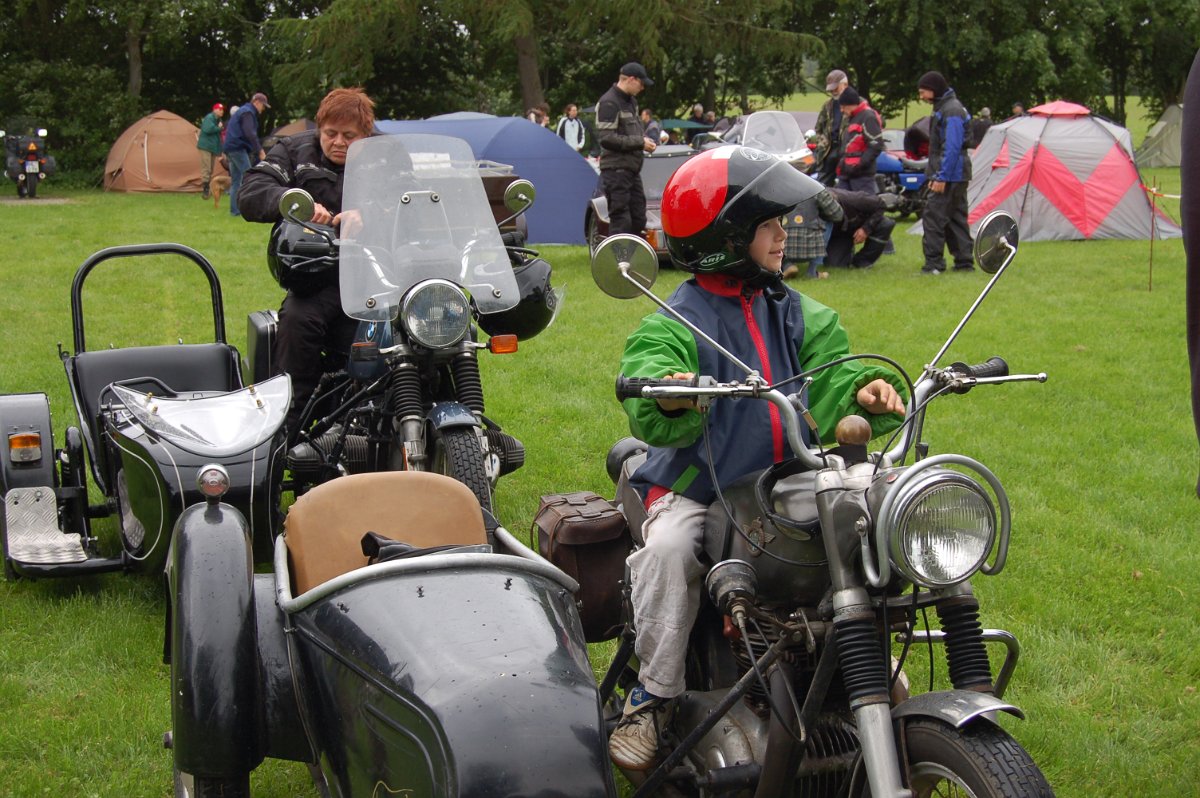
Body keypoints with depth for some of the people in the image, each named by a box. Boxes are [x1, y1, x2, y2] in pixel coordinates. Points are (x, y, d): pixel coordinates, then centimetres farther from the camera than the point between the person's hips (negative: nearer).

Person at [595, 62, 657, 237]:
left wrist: (646, 140, 6)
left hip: (632, 169, 9)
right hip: (616, 170, -9)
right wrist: (640, 143, -17)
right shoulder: (609, 103, -12)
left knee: (638, 218, 12)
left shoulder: (631, 101, 18)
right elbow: (606, 138, -20)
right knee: (621, 220, -9)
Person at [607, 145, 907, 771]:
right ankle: (653, 694, -15)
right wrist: (669, 403, -45)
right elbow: (646, 392, -21)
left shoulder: (796, 313, 13)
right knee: (668, 549, -33)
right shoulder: (675, 323, -7)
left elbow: (829, 367, 5)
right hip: (696, 488, -5)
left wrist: (862, 390, -18)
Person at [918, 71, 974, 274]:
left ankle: (934, 263, -10)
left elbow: (952, 148, -21)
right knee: (955, 217, 11)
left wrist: (942, 177, -23)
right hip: (957, 175, 10)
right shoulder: (943, 107, 17)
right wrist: (934, 175, 22)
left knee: (933, 215, -11)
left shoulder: (952, 111, -15)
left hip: (950, 175, -10)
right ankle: (964, 261, 14)